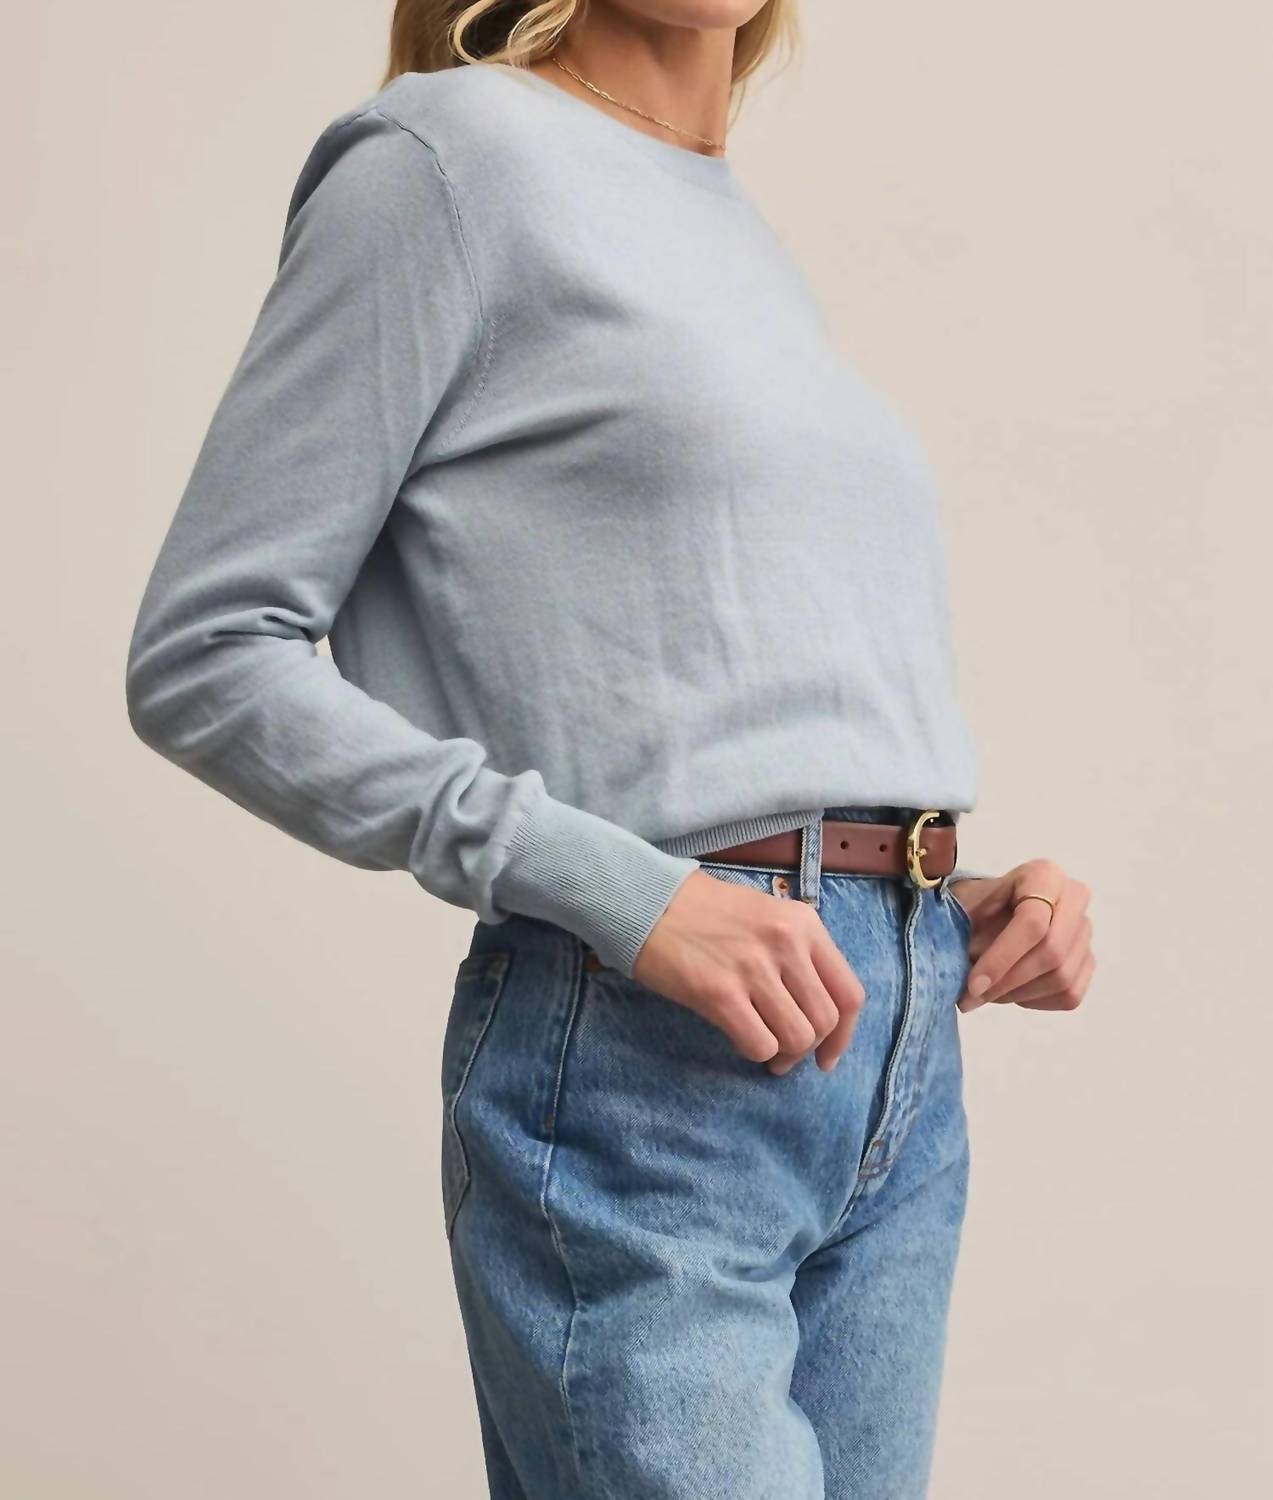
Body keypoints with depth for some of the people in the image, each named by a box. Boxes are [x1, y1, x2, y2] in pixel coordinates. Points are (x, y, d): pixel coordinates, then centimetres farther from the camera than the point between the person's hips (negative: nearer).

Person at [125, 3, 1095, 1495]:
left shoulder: (755, 244, 18)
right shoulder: (452, 155, -3)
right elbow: (202, 657, -9)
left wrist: (957, 901, 6)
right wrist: (625, 890, -17)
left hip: (906, 1076, 7)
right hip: (640, 1072, -7)